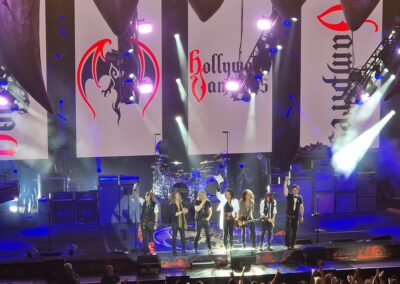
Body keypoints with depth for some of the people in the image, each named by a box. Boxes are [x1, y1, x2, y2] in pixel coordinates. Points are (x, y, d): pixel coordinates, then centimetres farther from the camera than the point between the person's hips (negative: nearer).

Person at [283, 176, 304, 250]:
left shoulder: (300, 198, 5)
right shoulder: (289, 196, 1)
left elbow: (301, 207, 8)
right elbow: (285, 189, -11)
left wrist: (302, 216, 3)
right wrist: (286, 180, -20)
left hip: (296, 217, 2)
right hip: (289, 216, -2)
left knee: (294, 232, 4)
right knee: (288, 231, -8)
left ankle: (292, 245, 10)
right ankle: (287, 244, -3)